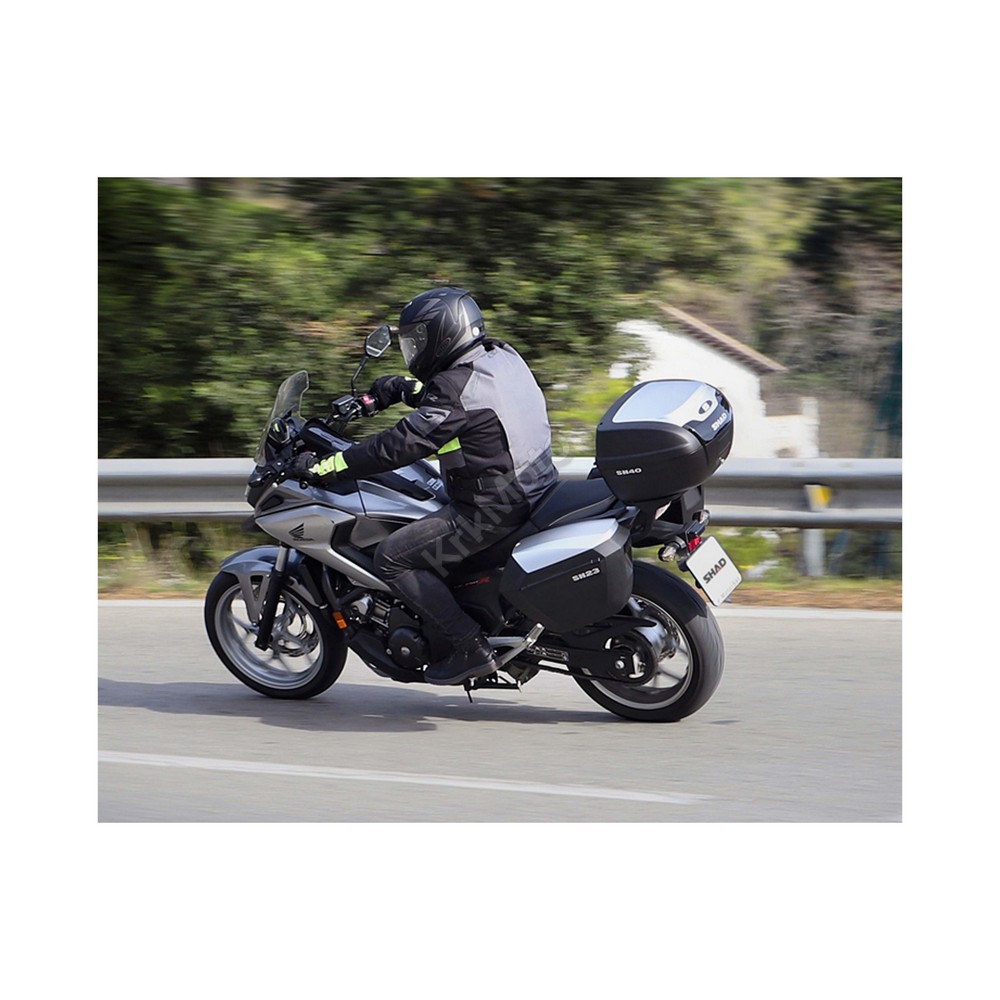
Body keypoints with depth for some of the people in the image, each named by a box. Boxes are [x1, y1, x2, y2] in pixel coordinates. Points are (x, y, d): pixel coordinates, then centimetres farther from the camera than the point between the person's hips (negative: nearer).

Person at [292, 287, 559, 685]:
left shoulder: (457, 387, -19)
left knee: (393, 558, -8)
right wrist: (404, 388, 35)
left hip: (490, 510, -10)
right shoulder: (502, 357, 8)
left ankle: (470, 649, -11)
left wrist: (322, 467, -15)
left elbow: (400, 446, -20)